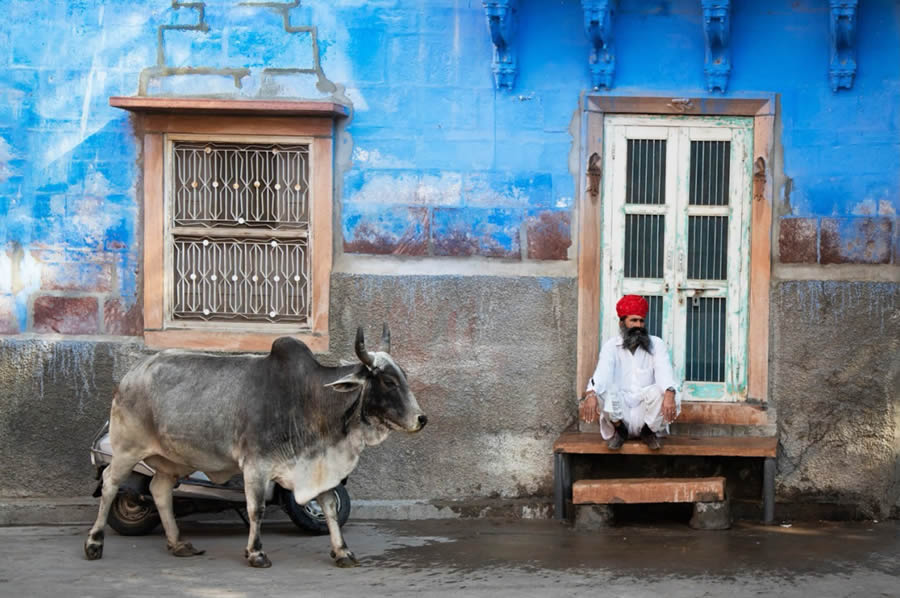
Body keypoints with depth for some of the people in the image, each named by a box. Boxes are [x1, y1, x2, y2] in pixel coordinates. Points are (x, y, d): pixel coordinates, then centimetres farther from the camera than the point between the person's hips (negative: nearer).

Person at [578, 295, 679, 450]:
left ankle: (649, 431, -1)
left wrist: (669, 395, -38)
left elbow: (664, 373, -15)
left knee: (659, 391, -29)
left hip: (646, 413, 0)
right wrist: (591, 394, -39)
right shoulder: (611, 346, 2)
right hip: (618, 412, 0)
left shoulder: (656, 344, 2)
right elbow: (602, 373, -17)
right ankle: (619, 430, -2)